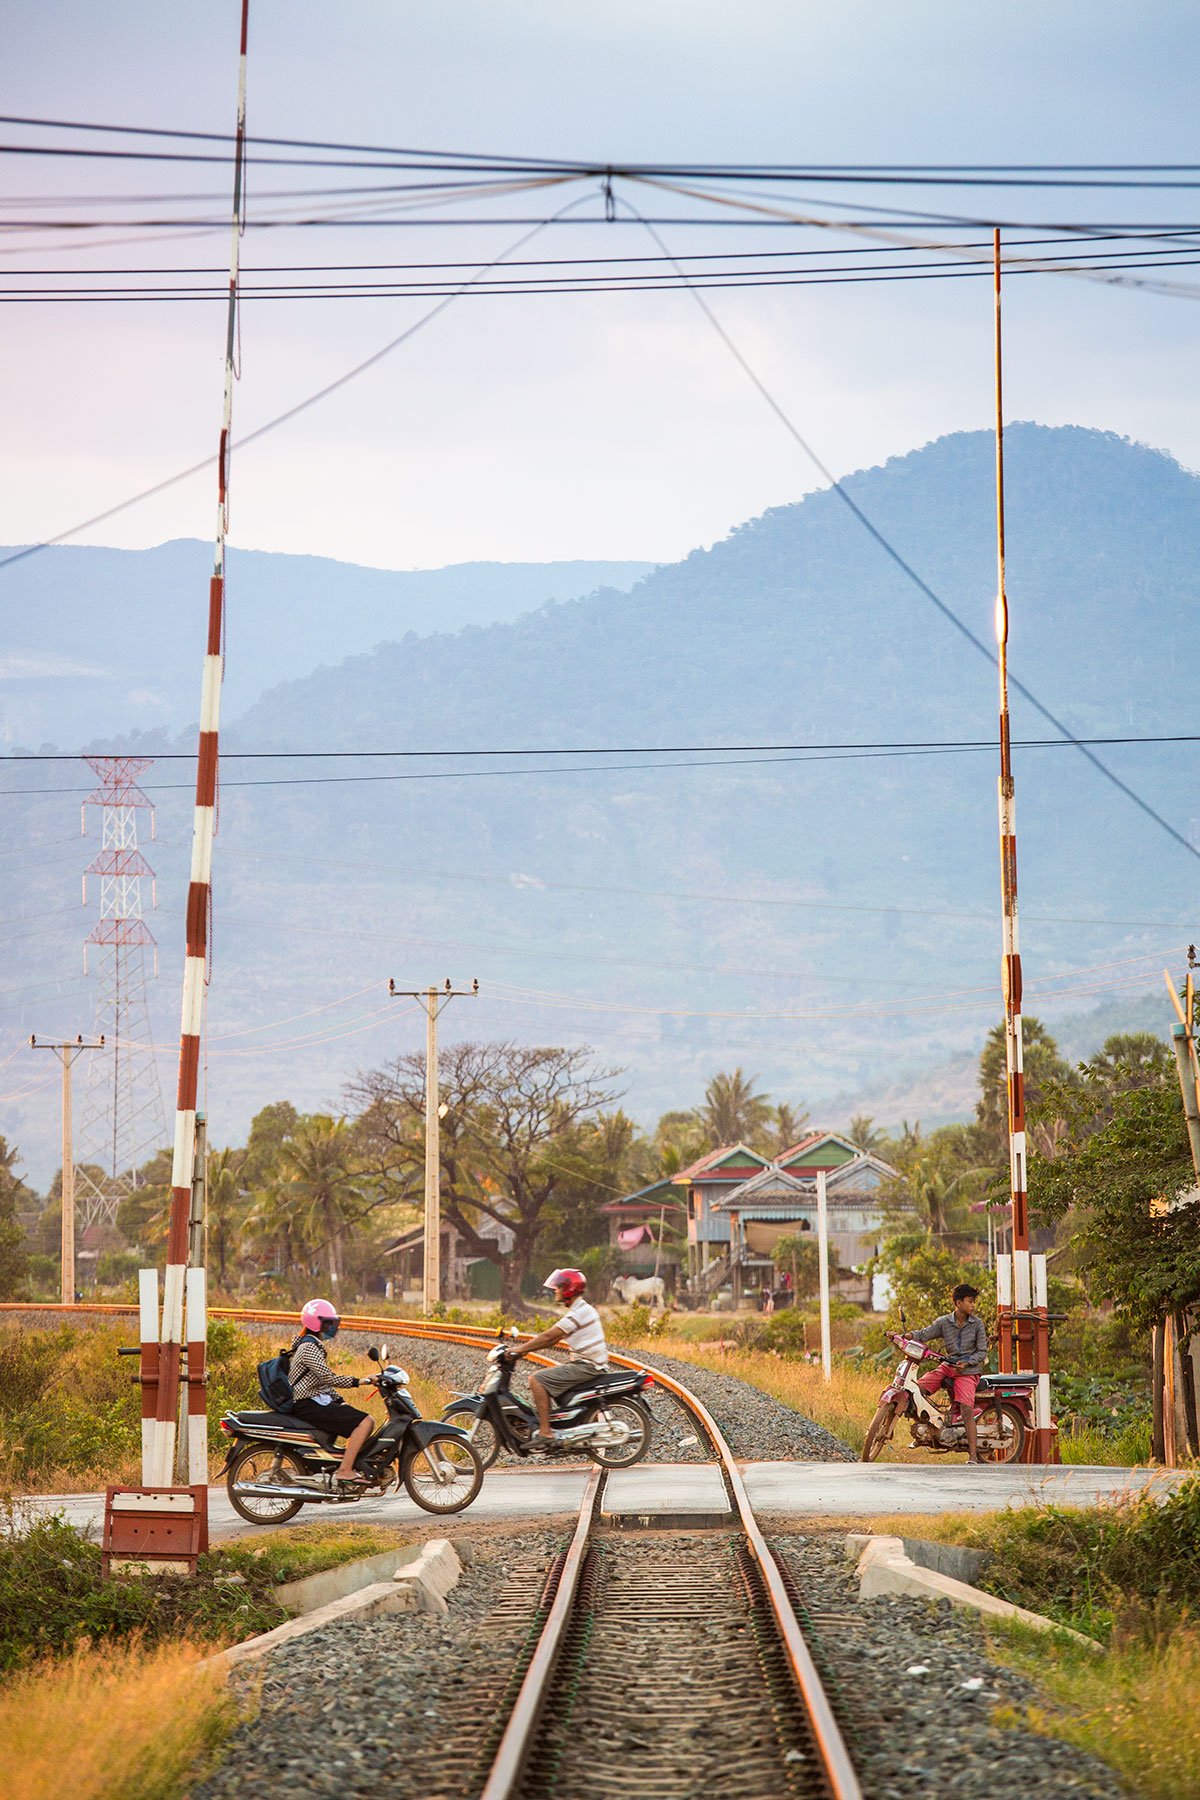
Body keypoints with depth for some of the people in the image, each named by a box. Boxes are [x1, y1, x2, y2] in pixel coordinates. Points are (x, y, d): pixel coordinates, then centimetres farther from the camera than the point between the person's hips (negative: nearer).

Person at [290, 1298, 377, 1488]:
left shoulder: (313, 1345, 20)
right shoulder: (309, 1348, -13)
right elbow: (328, 1378, -23)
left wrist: (340, 1401, 15)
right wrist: (359, 1381, -22)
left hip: (319, 1402, 11)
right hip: (310, 1406, -11)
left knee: (365, 1420, 12)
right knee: (365, 1421, -20)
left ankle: (351, 1466, 9)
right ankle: (345, 1471, -24)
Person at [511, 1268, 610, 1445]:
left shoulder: (579, 1312, -16)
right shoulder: (581, 1309, 17)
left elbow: (549, 1337, -19)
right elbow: (553, 1339, 18)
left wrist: (520, 1350, -14)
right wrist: (526, 1349, 11)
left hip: (586, 1366, -10)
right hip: (586, 1364, 10)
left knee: (536, 1380, -16)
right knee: (543, 1376, 20)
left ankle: (545, 1432, -21)